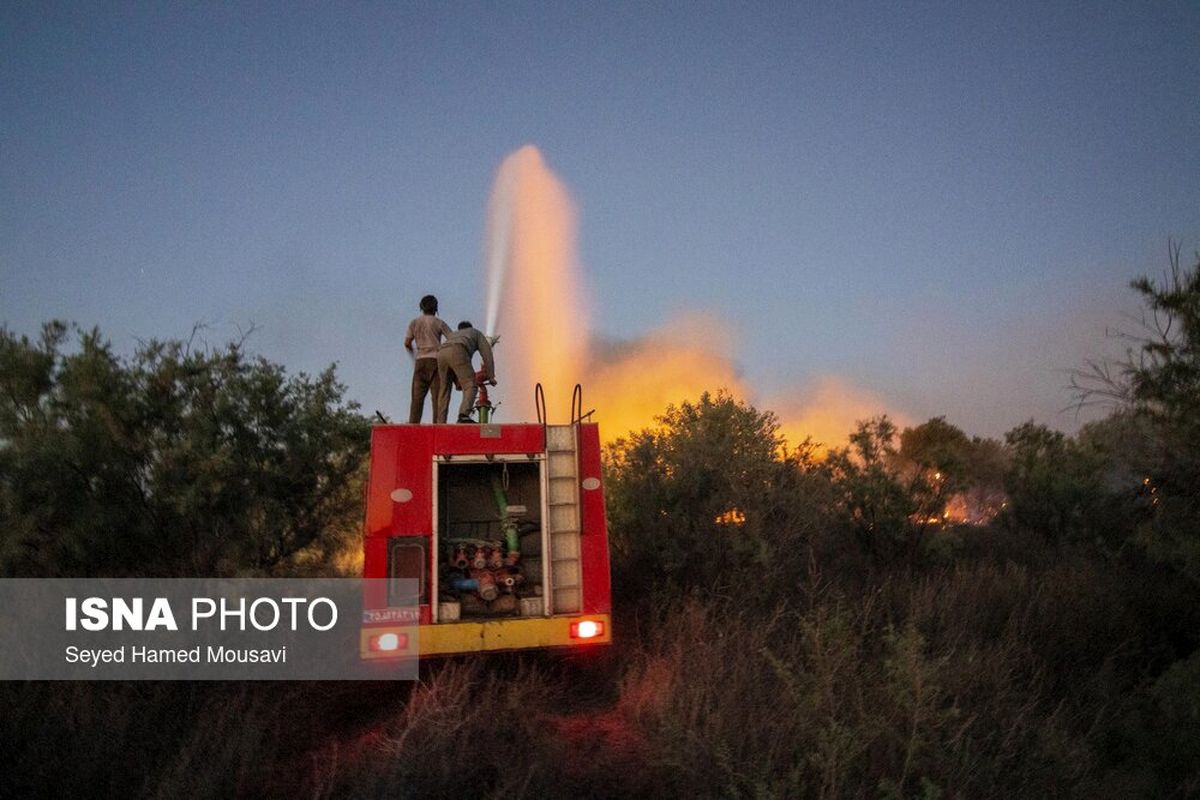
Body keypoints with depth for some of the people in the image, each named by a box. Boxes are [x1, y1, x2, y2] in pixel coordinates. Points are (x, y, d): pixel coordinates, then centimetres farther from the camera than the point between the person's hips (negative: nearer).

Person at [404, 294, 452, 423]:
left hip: (420, 361, 3)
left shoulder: (414, 323, 10)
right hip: (436, 360, -3)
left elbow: (407, 343, 11)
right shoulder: (439, 323, 1)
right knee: (437, 395, -5)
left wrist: (413, 355, 30)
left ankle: (413, 423, -7)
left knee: (417, 396, 1)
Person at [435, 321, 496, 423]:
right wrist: (491, 376, 21)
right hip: (457, 353, -5)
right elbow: (487, 354, 22)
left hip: (441, 353, 6)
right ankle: (464, 415, -34)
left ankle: (440, 422, 13)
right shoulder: (476, 333, 35)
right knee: (470, 386, -11)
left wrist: (458, 381, 50)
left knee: (444, 389, 17)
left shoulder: (453, 335, 47)